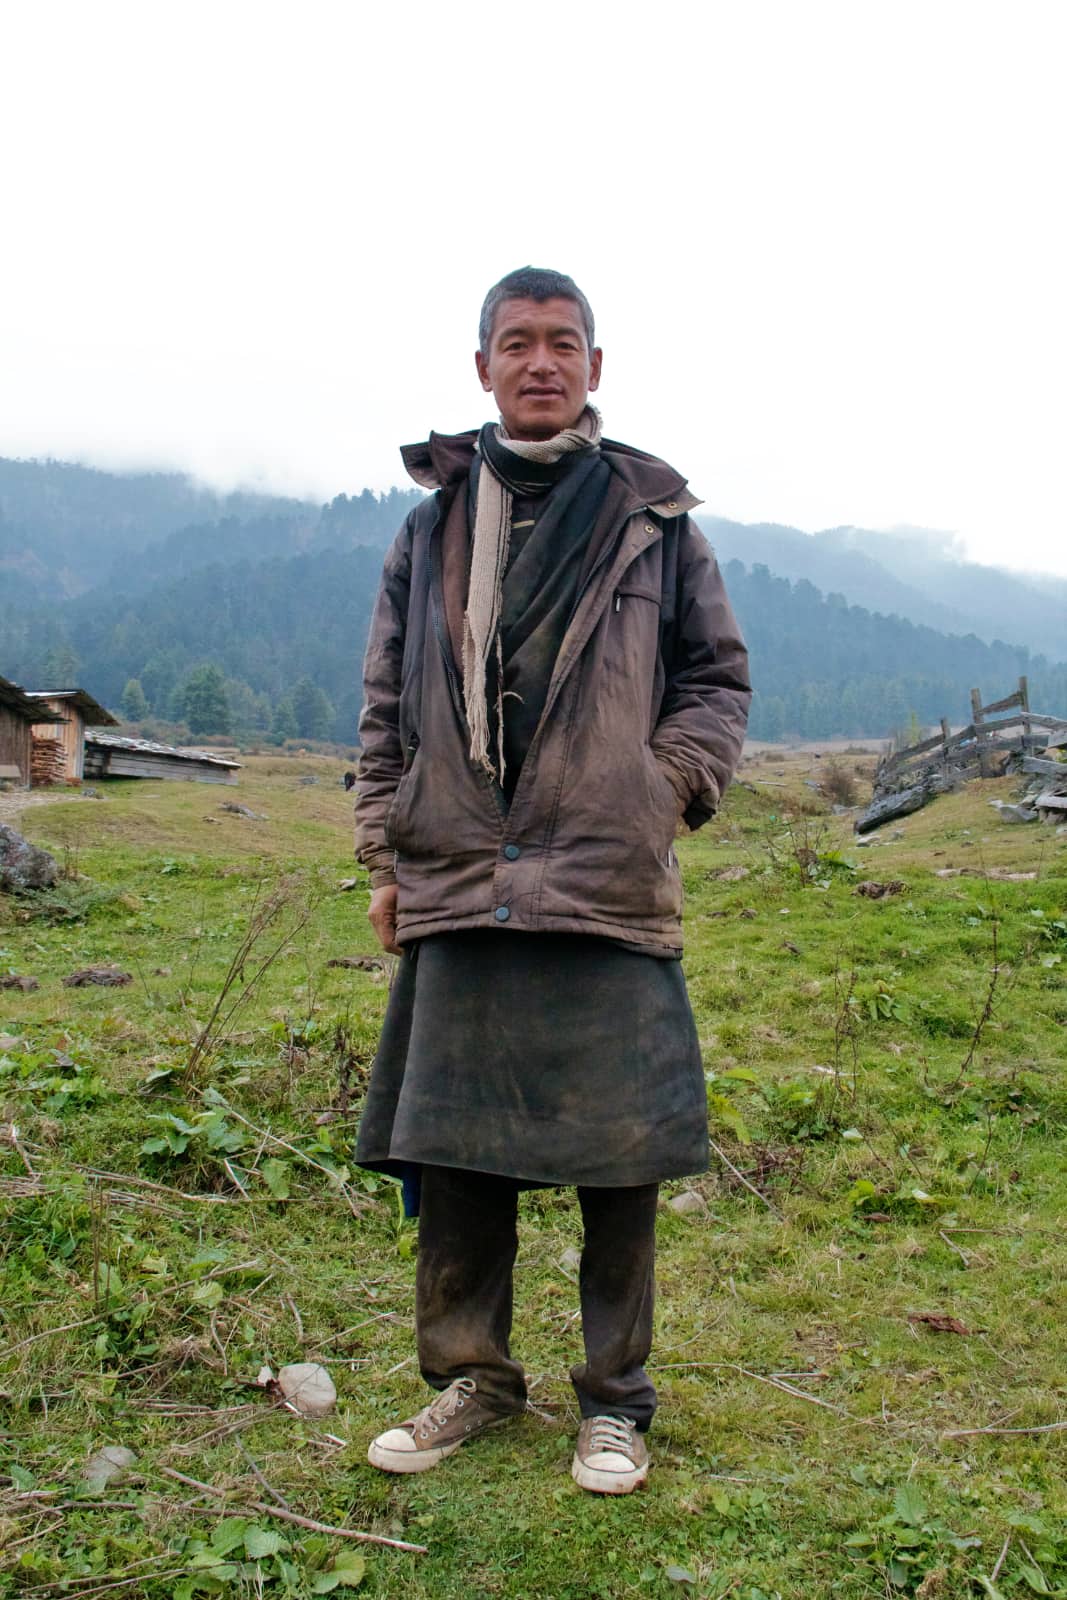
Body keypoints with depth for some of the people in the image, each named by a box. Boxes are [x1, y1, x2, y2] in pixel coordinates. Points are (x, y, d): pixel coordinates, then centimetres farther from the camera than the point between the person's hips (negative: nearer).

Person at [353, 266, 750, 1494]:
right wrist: (386, 856, 10)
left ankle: (614, 1400, 24)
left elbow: (718, 678, 13)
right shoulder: (433, 522, 13)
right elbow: (386, 705, 15)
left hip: (610, 887, -2)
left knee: (617, 1156, 4)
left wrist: (669, 792, -2)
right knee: (451, 1147, 9)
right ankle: (468, 1378, 29)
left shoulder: (653, 516, 7)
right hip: (458, 886, 2)